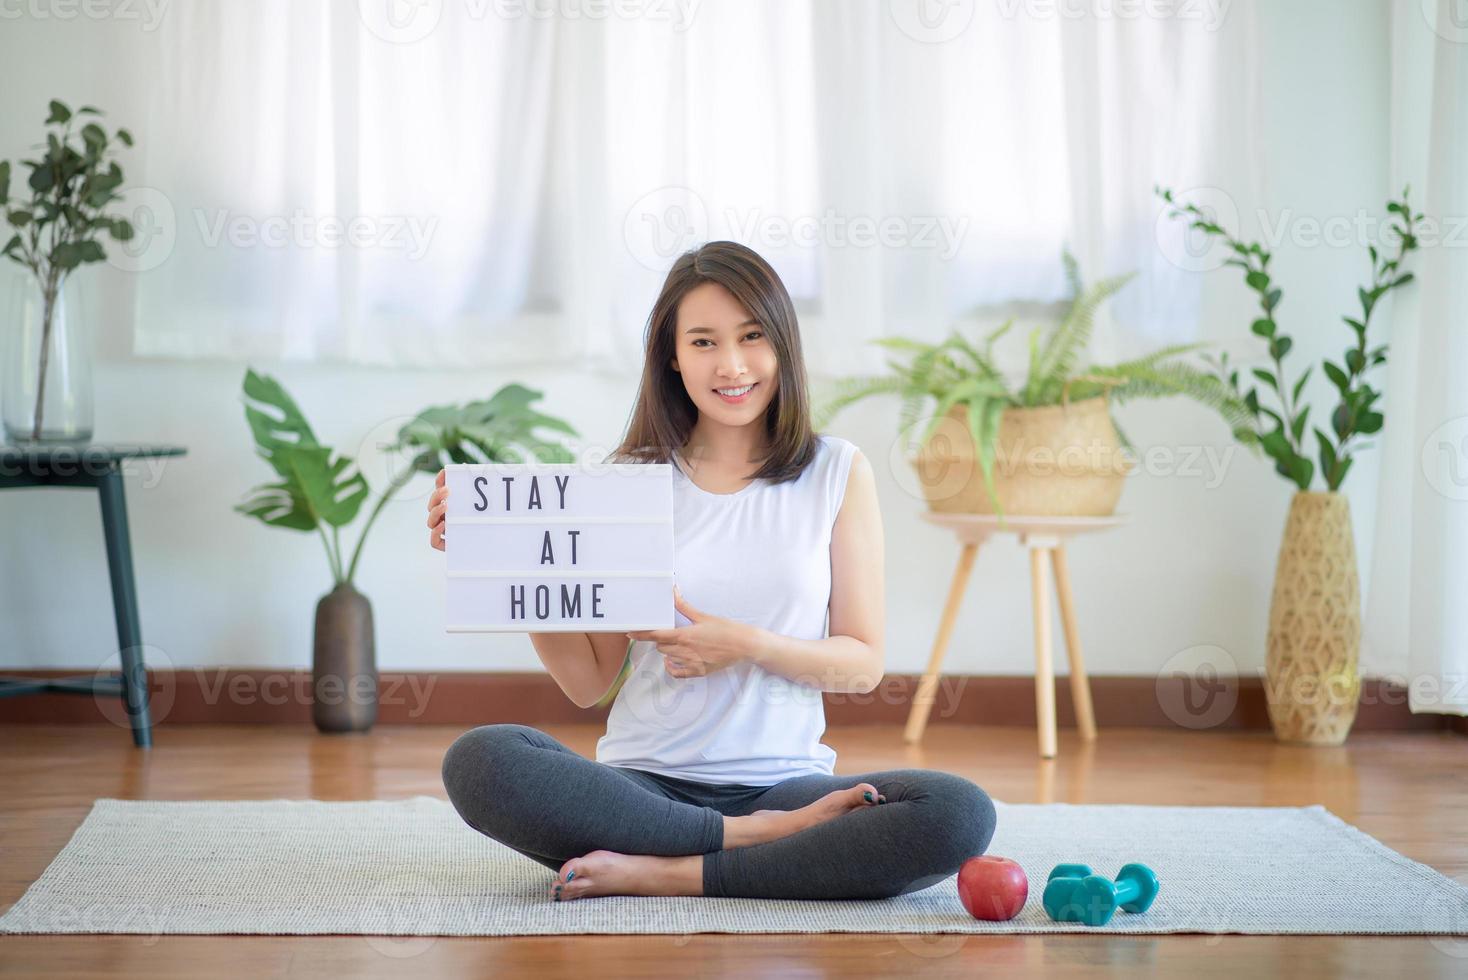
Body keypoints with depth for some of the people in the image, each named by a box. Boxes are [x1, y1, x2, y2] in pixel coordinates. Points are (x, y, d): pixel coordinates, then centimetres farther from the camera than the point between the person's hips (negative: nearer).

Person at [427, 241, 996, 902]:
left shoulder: (838, 473, 7)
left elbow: (863, 666, 5)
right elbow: (588, 682, 6)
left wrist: (751, 645, -12)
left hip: (784, 782, 0)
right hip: (643, 783, 0)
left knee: (959, 814, -29)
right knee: (478, 761, -30)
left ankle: (667, 873, -23)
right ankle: (759, 839, -20)